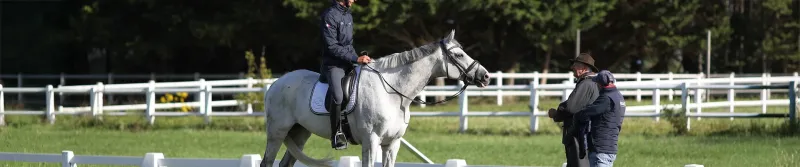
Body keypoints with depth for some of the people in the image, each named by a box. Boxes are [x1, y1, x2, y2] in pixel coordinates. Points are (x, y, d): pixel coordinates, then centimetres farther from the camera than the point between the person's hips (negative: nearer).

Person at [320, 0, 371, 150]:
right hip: (334, 65, -9)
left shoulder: (348, 16, 16)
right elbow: (332, 47, -17)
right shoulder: (330, 15, -11)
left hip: (348, 64, 9)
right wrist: (356, 59, -19)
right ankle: (337, 134, -19)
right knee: (338, 96, -30)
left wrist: (359, 59, 8)